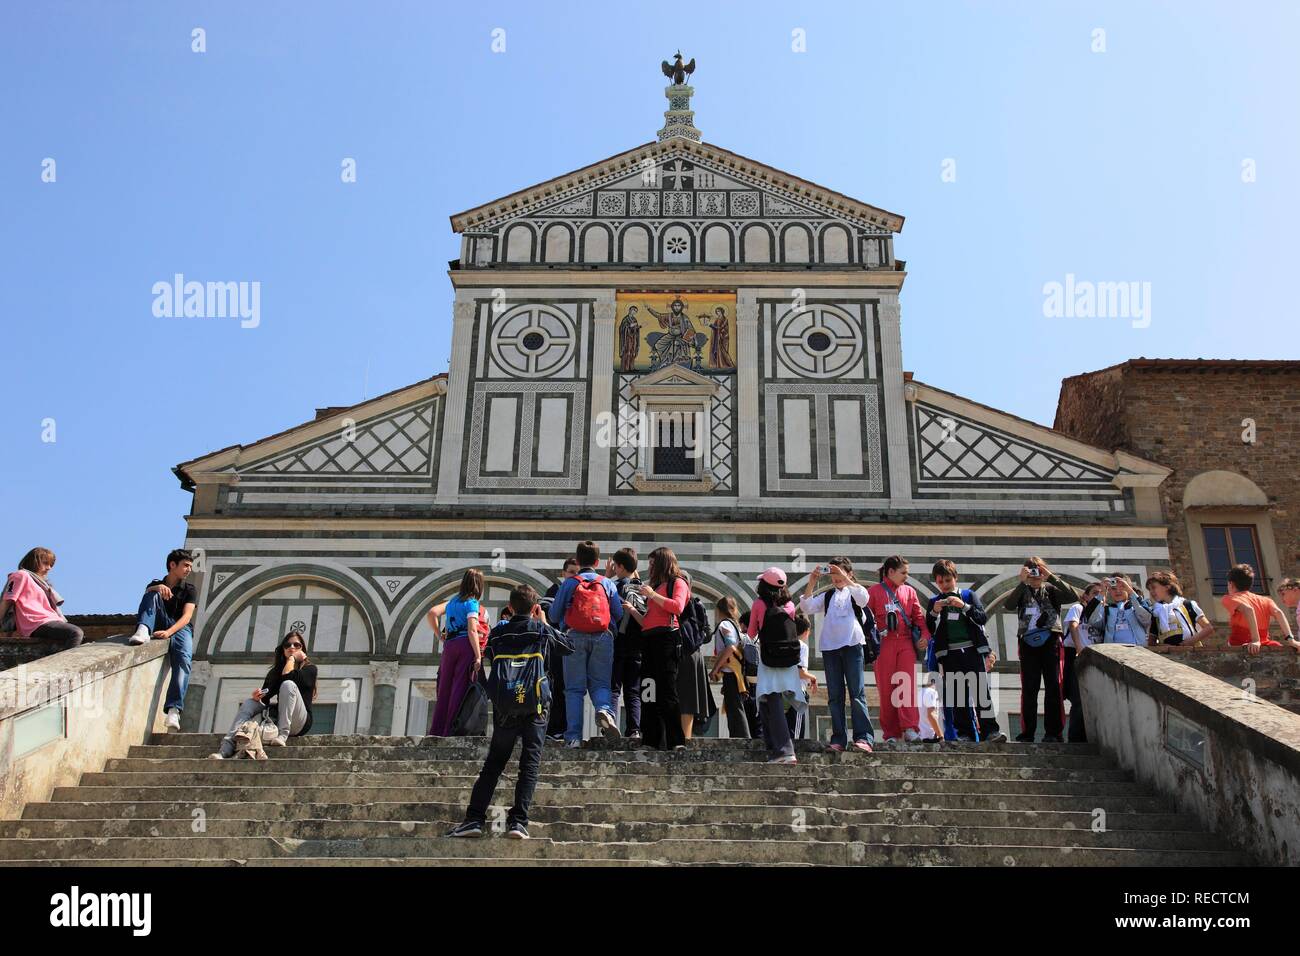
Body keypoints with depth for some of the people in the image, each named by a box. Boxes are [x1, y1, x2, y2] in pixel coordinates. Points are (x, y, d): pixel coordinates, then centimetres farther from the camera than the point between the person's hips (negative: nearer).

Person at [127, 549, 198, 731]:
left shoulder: (189, 590, 15)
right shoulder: (156, 584, 22)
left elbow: (187, 616, -2)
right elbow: (148, 592, -4)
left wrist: (169, 632, -22)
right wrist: (158, 588, -29)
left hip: (180, 629, -2)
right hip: (158, 625, 2)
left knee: (183, 660, -31)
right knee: (153, 594, -19)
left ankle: (174, 710, -44)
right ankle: (142, 631, -44)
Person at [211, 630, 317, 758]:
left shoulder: (310, 668, 3)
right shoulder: (275, 671, 18)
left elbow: (287, 677, -18)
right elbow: (265, 699, 9)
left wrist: (292, 658, -2)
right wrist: (258, 697, -13)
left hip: (299, 722, -5)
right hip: (275, 718, 5)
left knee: (288, 685, -26)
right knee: (249, 702, -16)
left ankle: (282, 736, -39)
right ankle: (225, 750, -34)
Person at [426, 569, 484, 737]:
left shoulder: (453, 601, 17)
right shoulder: (472, 603, -3)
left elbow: (432, 612, 12)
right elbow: (472, 631, -11)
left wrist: (439, 636, 17)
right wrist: (478, 656, -12)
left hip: (449, 646, 6)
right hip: (465, 646, -6)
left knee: (445, 688, 10)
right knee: (460, 688, -4)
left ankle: (437, 730, 13)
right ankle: (452, 730, -6)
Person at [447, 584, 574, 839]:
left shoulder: (498, 633, 5)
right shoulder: (542, 631, 1)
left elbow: (489, 656, 24)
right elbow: (569, 647, 16)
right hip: (536, 703, -2)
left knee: (493, 763, 9)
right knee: (530, 763, 0)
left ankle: (474, 818, 4)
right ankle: (518, 821, -7)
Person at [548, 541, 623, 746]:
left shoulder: (568, 584, 5)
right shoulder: (607, 583, 8)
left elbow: (553, 615, 8)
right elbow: (619, 615, 8)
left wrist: (562, 625, 31)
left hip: (575, 638, -1)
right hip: (603, 637, 1)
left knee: (574, 688, 5)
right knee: (600, 683, 8)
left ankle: (573, 737, 1)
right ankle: (604, 710, -24)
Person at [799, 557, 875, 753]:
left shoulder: (854, 591, 11)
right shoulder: (827, 596, 19)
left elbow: (863, 599, -14)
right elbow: (806, 608, 4)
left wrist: (845, 579, -19)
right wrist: (811, 583, -6)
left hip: (852, 644, -4)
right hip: (829, 647, 4)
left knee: (857, 693, -8)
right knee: (834, 696, 2)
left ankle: (864, 738, -11)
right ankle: (838, 739, 3)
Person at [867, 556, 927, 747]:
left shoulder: (909, 591, 17)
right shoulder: (874, 591, 6)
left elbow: (919, 615, 16)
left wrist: (924, 634, 0)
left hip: (906, 643, 2)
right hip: (884, 644, -2)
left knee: (907, 684, -12)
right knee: (886, 688, -2)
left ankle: (910, 729, -17)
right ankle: (890, 734, 2)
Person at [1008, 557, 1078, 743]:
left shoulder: (1050, 589, 9)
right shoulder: (1022, 591, 10)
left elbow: (1074, 597, -8)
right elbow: (1009, 606, -10)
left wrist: (1052, 577, -13)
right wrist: (1022, 582, -16)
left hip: (1050, 642, 0)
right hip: (1028, 643, 0)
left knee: (1053, 687, -1)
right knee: (1029, 689, 0)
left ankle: (1053, 733, 3)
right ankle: (1028, 732, 4)